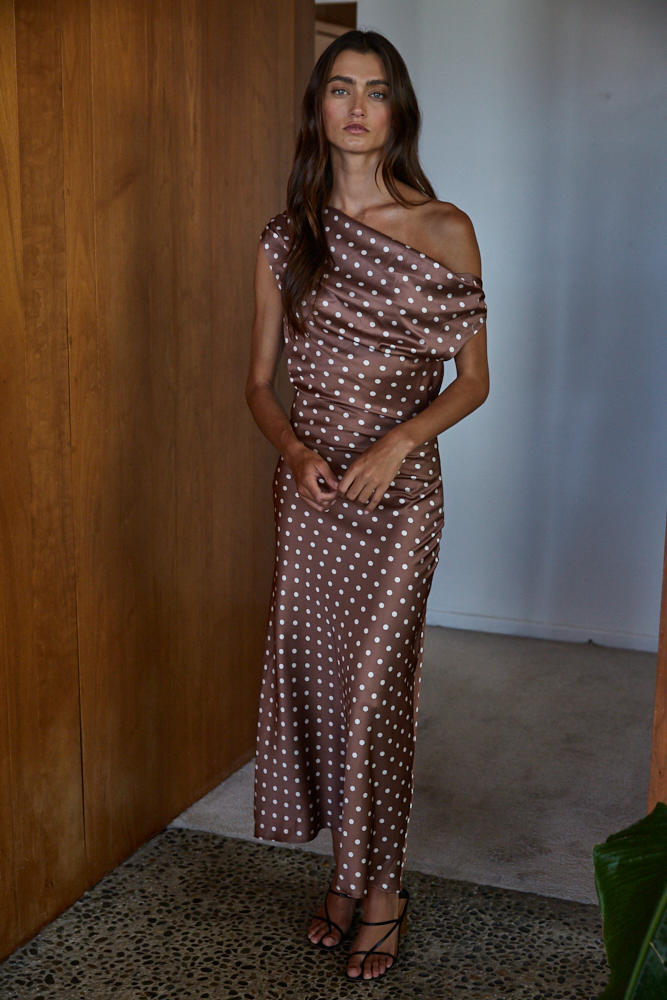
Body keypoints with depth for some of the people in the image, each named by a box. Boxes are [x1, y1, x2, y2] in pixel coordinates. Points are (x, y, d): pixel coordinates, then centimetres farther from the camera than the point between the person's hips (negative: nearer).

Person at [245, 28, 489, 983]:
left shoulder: (445, 230, -3)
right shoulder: (286, 239, 4)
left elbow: (473, 379, -1)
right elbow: (261, 381, 8)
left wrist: (399, 441, -16)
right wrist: (294, 450, -11)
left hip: (399, 490, -3)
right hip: (309, 489, 3)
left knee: (373, 683, -2)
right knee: (314, 677, 9)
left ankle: (382, 883, 18)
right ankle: (348, 868, 28)